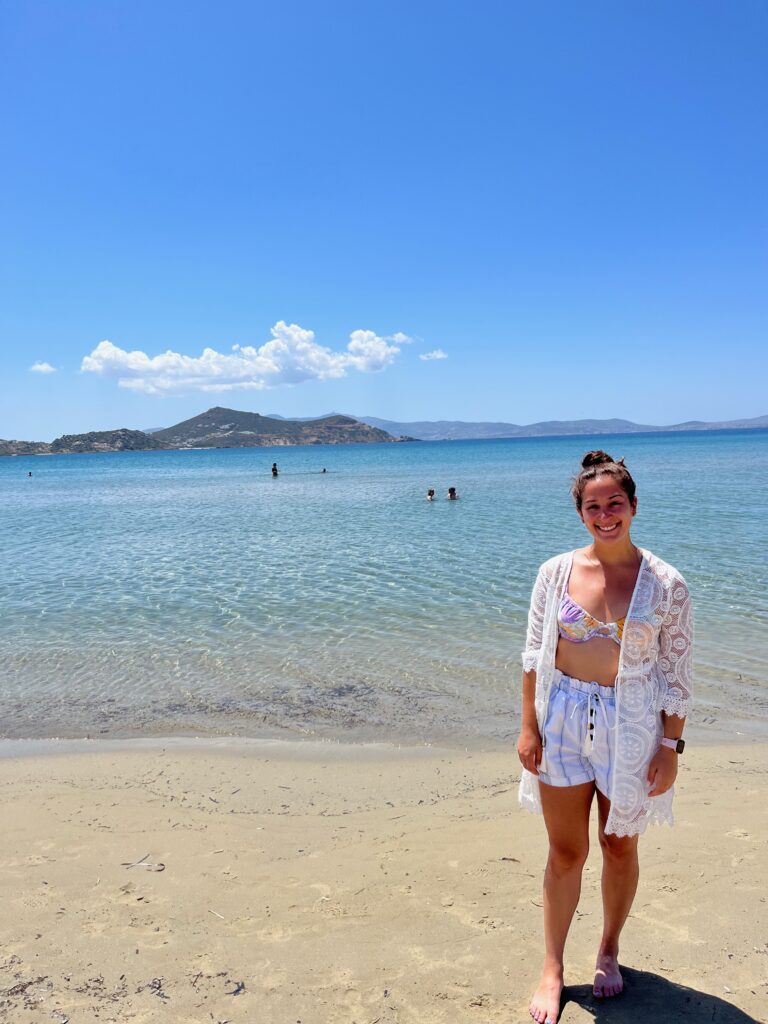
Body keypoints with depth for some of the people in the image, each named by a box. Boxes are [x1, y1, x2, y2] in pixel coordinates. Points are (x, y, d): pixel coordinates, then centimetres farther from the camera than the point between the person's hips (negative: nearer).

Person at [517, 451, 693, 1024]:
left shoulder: (666, 585, -8)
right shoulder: (555, 573, -4)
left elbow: (678, 674, -3)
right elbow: (534, 654, 1)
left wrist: (670, 747, -5)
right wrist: (529, 725, -2)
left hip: (632, 728, 0)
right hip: (563, 722, 1)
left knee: (620, 847, 16)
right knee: (565, 851, 9)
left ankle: (610, 950, 41)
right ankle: (553, 970, 28)